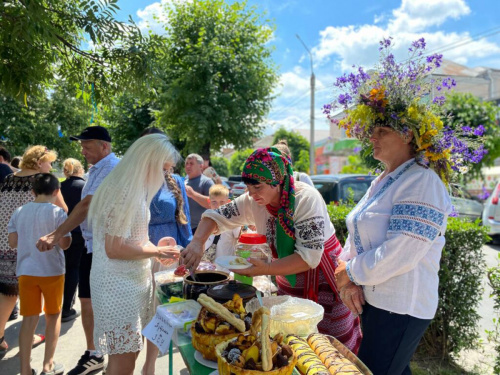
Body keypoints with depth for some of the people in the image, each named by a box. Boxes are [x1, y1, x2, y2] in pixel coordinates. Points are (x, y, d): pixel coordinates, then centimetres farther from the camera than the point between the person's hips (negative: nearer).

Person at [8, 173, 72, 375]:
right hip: (52, 271, -3)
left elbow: (13, 242, 4)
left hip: (26, 271, 4)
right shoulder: (57, 212, -13)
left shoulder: (19, 212, 1)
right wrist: (67, 234, 5)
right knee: (53, 316, 13)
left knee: (29, 319, 10)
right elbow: (64, 244, -14)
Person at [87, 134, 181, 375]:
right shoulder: (124, 193, -21)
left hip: (133, 280, 9)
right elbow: (114, 249, -24)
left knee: (123, 355, 19)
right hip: (119, 284, -9)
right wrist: (156, 251, -13)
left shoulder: (135, 189, 9)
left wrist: (156, 251, 5)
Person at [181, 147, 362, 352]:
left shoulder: (306, 198, -25)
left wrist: (266, 269, -37)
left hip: (323, 278, -5)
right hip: (288, 281, 5)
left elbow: (309, 256, -29)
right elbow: (216, 216, -2)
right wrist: (197, 242, -20)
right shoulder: (252, 201, -9)